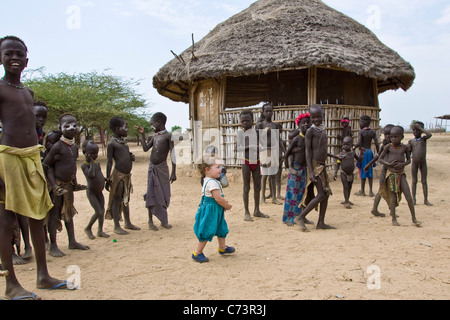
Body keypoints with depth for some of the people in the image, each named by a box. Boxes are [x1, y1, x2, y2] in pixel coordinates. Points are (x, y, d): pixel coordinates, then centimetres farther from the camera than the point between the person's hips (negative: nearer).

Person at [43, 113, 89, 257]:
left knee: (69, 212, 15)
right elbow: (46, 165, -13)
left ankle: (72, 241, 26)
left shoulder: (74, 146, 8)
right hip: (57, 184, -7)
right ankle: (53, 246, 9)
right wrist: (54, 185, -19)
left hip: (69, 184, 8)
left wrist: (75, 183, 16)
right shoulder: (58, 146, -14)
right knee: (54, 214, 0)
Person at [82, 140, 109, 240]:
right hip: (91, 192, -7)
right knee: (98, 212, -10)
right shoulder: (84, 165, -12)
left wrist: (106, 179, 3)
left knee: (102, 210, 6)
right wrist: (91, 162, -20)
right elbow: (91, 174, -28)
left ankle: (100, 230, 16)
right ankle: (88, 228, 11)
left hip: (99, 192, 7)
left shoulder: (97, 164, 10)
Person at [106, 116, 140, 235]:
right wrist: (108, 179, -16)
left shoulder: (123, 142, 14)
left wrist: (131, 157, 3)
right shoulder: (112, 143, -11)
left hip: (127, 175, 8)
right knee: (117, 200, 1)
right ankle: (117, 226, 9)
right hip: (118, 175, -8)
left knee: (126, 200, 17)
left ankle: (128, 223, 29)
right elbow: (109, 162, -13)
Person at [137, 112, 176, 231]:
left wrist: (173, 173, -16)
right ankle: (150, 221, 11)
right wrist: (142, 134, 6)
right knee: (151, 195, 3)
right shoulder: (154, 136, 10)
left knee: (164, 195, 3)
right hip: (152, 168, 4)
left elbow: (173, 154, -12)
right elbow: (145, 149, 9)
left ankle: (164, 220, 16)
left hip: (162, 168, -4)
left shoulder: (168, 136, -8)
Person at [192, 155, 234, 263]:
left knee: (221, 229, 23)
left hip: (216, 211, 11)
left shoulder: (208, 181, 9)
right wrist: (228, 206, -10)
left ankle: (223, 248, 40)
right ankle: (197, 253, 8)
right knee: (206, 233, -3)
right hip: (210, 211, -11)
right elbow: (218, 198, -25)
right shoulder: (212, 183, -24)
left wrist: (224, 203, 8)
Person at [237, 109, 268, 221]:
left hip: (256, 162, 4)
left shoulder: (256, 132, 6)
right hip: (246, 162, -4)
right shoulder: (240, 132, -5)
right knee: (246, 188, 0)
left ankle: (257, 210, 22)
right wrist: (250, 147, -22)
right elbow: (238, 148, -11)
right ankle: (246, 212, 7)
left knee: (257, 187, 10)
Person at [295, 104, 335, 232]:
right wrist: (311, 172, -20)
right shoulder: (310, 131, -9)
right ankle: (300, 218, -3)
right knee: (321, 194, -12)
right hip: (315, 165, -8)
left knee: (327, 193, 7)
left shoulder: (323, 130, 14)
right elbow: (308, 151, -14)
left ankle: (321, 222, 14)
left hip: (322, 166, 8)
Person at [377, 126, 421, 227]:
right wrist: (389, 164, -16)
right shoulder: (389, 147, -3)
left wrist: (403, 164, -10)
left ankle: (414, 218, 10)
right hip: (391, 174, -2)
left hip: (401, 174, 2)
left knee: (409, 197, -3)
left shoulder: (405, 147, 2)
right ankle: (394, 219, 11)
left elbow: (409, 160, 12)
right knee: (393, 198, -1)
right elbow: (380, 159, 0)